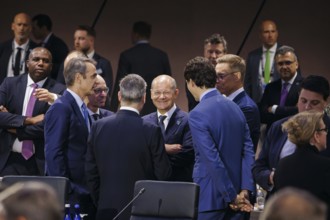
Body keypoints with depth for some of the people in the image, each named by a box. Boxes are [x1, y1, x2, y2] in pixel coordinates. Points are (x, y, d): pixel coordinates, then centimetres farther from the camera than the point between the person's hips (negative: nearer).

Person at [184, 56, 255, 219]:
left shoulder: (197, 115, -14)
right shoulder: (235, 108, 9)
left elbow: (213, 161, -18)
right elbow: (248, 151, 4)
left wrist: (233, 197, -12)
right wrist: (244, 190, -1)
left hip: (209, 198, -7)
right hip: (236, 191, 7)